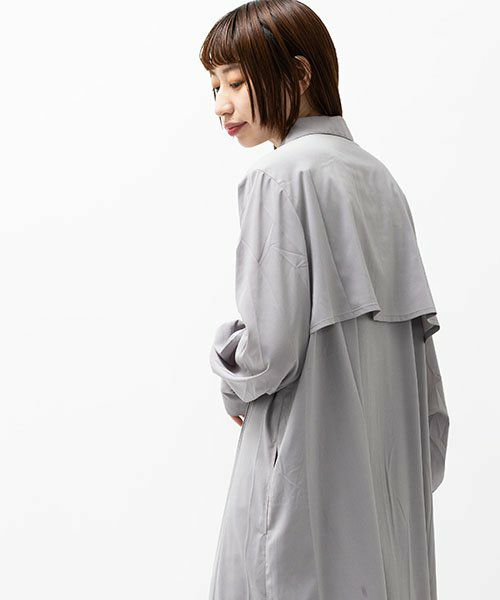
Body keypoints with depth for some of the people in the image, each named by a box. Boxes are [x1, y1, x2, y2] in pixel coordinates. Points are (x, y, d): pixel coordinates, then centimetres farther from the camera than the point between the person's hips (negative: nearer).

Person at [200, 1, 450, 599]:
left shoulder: (278, 176, -13)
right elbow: (418, 326, 11)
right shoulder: (376, 174, 10)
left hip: (306, 467, -7)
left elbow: (271, 344, -20)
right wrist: (423, 462, 17)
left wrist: (232, 381, 3)